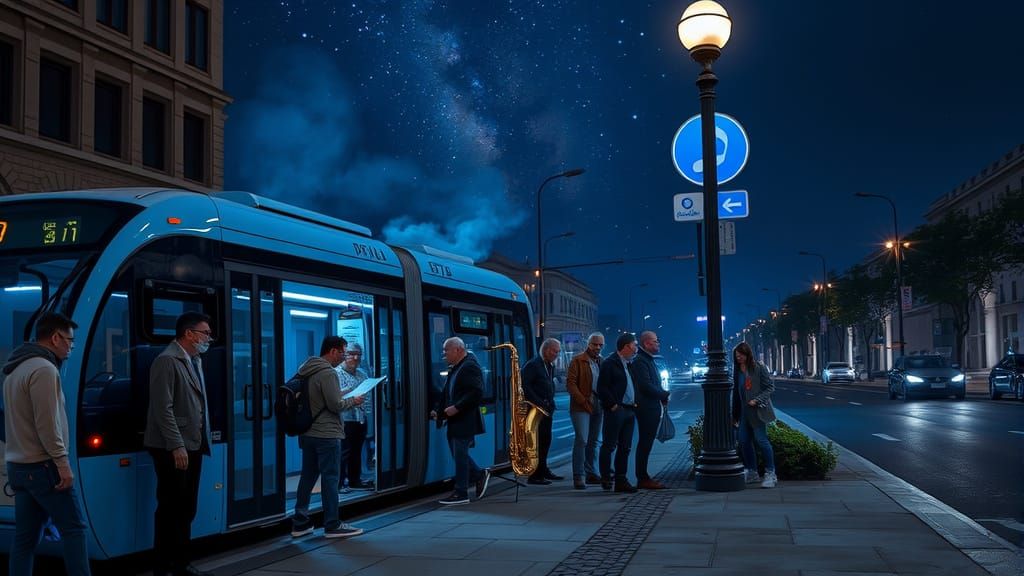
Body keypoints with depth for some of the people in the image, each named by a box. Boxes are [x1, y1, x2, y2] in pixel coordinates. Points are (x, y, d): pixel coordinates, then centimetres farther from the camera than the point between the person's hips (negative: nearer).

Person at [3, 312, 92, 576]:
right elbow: (47, 423, -20)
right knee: (74, 528, -3)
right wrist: (62, 461, -17)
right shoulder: (44, 369, -14)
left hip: (19, 466, 9)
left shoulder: (17, 370, 17)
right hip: (43, 467, -9)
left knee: (25, 537, 9)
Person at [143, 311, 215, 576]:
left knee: (186, 509, 13)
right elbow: (163, 409, -19)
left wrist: (201, 442, 14)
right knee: (170, 509, -1)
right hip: (173, 449, -9)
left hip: (192, 446, 9)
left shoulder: (195, 361, 17)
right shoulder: (167, 361, -13)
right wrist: (177, 447, -21)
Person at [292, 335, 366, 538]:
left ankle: (300, 524, 18)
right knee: (330, 478, -2)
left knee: (307, 476, 13)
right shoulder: (328, 373, -15)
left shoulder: (306, 371, 11)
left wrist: (344, 394, 13)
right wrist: (353, 401, -2)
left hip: (307, 433, 9)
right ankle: (333, 525, 3)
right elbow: (335, 405, -18)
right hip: (326, 433, -9)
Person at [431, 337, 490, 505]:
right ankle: (480, 475, 26)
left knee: (460, 455, -3)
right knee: (457, 454, 13)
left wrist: (456, 408, -24)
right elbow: (447, 393, 20)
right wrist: (438, 410, 8)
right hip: (455, 421, 9)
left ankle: (461, 494, 5)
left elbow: (476, 393, -24)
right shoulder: (454, 368, 15)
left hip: (465, 421, -9)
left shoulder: (470, 367, -15)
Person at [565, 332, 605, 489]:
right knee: (582, 439, -13)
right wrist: (584, 401, -15)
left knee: (593, 441, 11)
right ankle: (578, 477, -10)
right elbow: (570, 383, -9)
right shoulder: (578, 361, -4)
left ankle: (591, 473, 20)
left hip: (598, 407, 6)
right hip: (581, 407, -6)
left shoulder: (602, 362, 15)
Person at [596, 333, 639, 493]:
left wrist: (635, 402, 10)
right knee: (609, 445, -3)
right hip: (615, 411, -8)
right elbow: (602, 388, -13)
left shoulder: (629, 364, 17)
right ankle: (606, 478, 4)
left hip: (629, 411, 8)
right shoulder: (609, 363, -8)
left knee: (625, 447, 9)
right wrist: (613, 405, -15)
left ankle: (621, 480, 13)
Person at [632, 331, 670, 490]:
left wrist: (663, 396, 5)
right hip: (646, 409, -10)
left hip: (651, 409, 10)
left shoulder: (648, 360, 19)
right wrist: (664, 395, -11)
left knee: (646, 443, 12)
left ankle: (643, 477, 17)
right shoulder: (640, 361, -13)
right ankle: (643, 479, -3)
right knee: (645, 443, -6)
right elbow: (645, 385, -21)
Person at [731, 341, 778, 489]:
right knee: (744, 441, 7)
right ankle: (752, 473, 19)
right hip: (744, 411, 7)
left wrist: (757, 400, -19)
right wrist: (734, 415, 16)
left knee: (761, 440, -8)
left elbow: (770, 387, -7)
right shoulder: (737, 370, 10)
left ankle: (770, 474, 1)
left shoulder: (759, 368, -8)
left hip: (758, 410, -7)